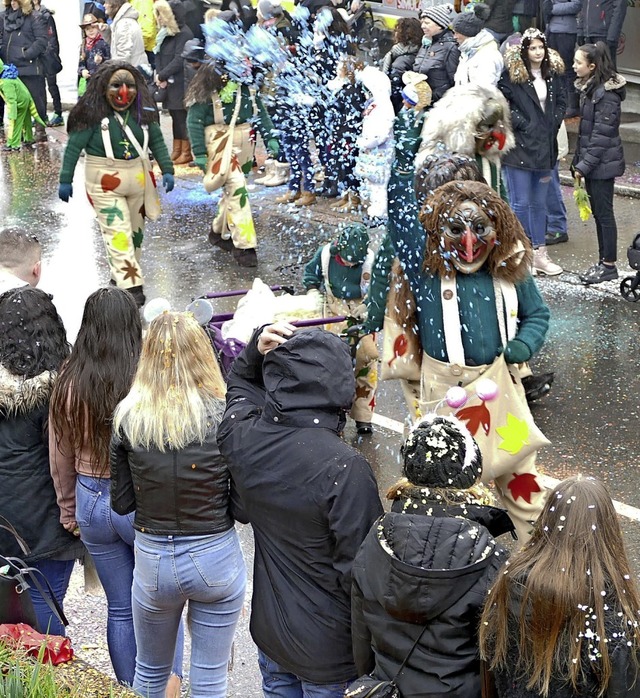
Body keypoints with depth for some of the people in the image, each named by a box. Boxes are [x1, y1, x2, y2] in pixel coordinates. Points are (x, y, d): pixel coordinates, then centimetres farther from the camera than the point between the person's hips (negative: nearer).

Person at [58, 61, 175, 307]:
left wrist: (167, 170, 0)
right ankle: (131, 286, -13)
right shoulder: (93, 113, -13)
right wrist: (65, 180, -7)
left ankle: (120, 275, 28)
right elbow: (74, 147, -8)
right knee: (118, 233, -11)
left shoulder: (144, 111, 1)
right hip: (105, 182, -5)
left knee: (136, 231, 13)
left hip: (138, 178, 6)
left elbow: (157, 141, 9)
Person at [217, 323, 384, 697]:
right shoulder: (345, 469, -29)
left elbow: (240, 386, 15)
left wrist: (255, 352, -4)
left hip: (268, 630, 5)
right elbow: (360, 569, -23)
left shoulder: (241, 437, -11)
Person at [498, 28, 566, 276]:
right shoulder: (512, 73, -10)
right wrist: (522, 123, -14)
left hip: (545, 147, 6)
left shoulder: (552, 73, 6)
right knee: (521, 203, 1)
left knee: (539, 203, 13)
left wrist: (554, 123, 1)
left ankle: (539, 253, 20)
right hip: (519, 146, -5)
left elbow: (561, 101, 16)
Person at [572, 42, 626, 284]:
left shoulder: (606, 94, -19)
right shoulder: (589, 88, 10)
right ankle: (603, 261, 22)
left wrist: (584, 165, -18)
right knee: (598, 212, 14)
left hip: (602, 163, -9)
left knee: (604, 213, -1)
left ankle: (609, 265, 7)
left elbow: (602, 134, -20)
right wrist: (578, 161, 12)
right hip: (590, 162, 9)